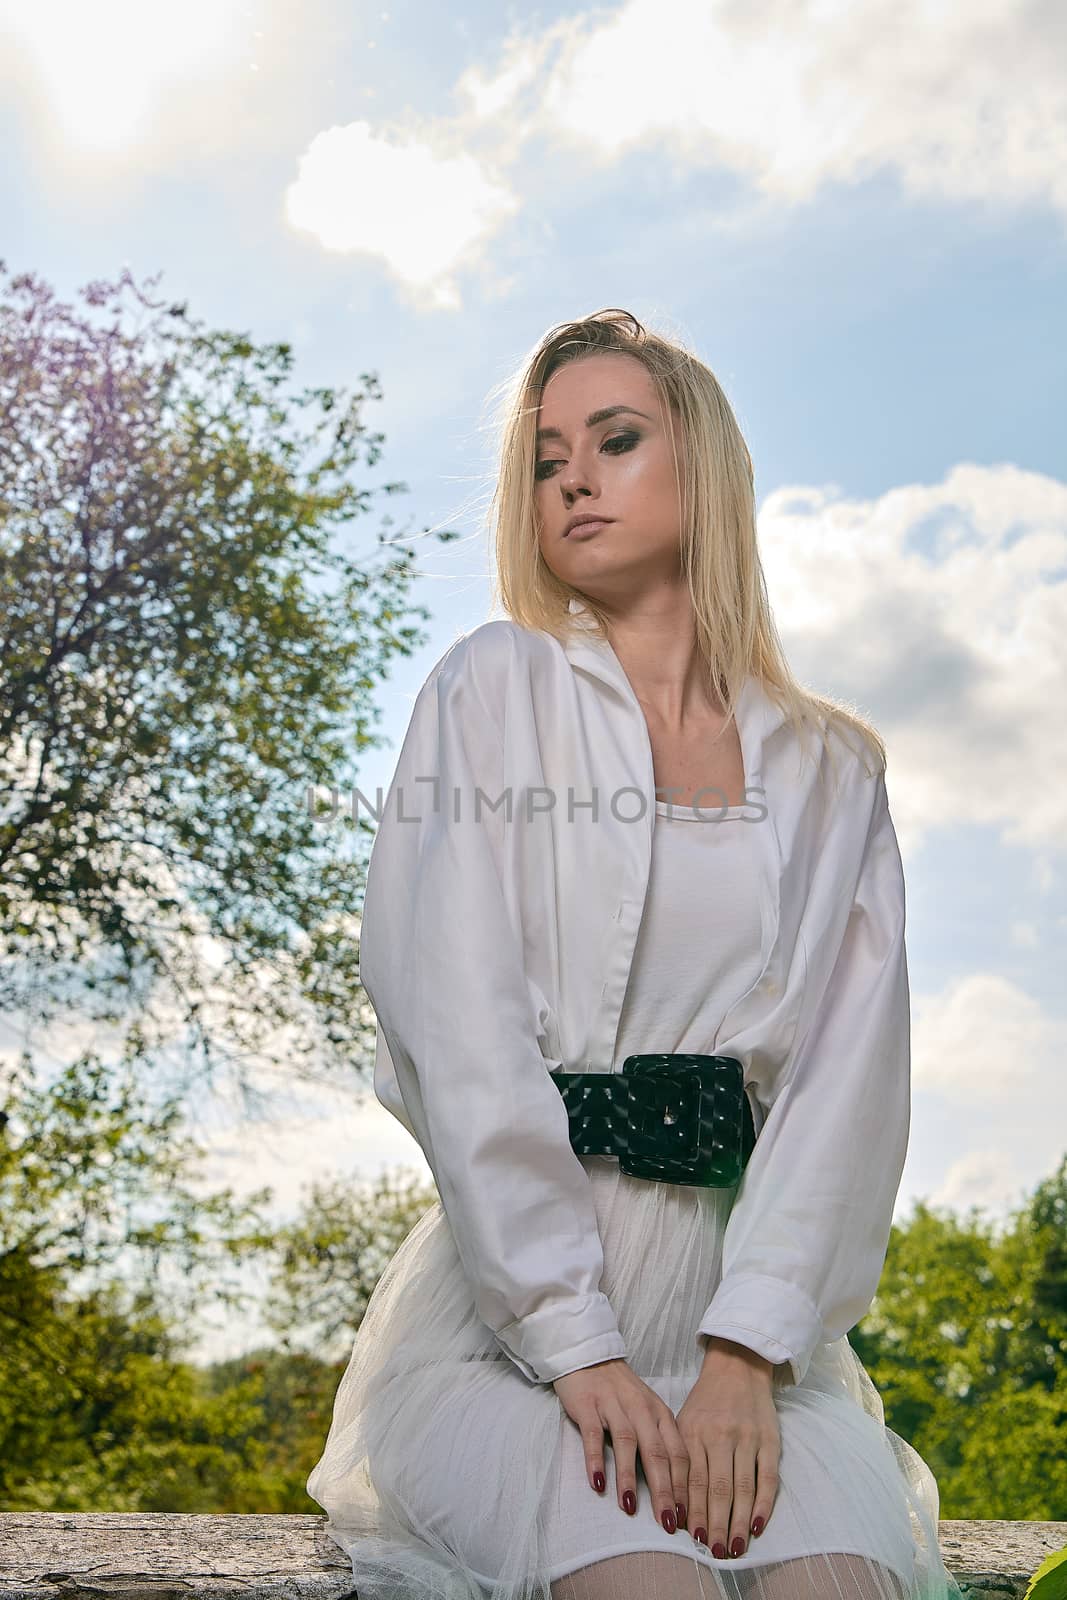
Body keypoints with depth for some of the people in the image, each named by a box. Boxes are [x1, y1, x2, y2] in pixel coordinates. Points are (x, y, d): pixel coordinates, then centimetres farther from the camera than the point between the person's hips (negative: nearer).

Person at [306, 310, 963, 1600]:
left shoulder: (832, 768, 10)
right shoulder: (495, 688, 4)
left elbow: (846, 1076, 0)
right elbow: (460, 1035, -7)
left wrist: (745, 1355, -14)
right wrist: (579, 1347, -15)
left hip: (740, 1311, 2)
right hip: (506, 1311, -2)